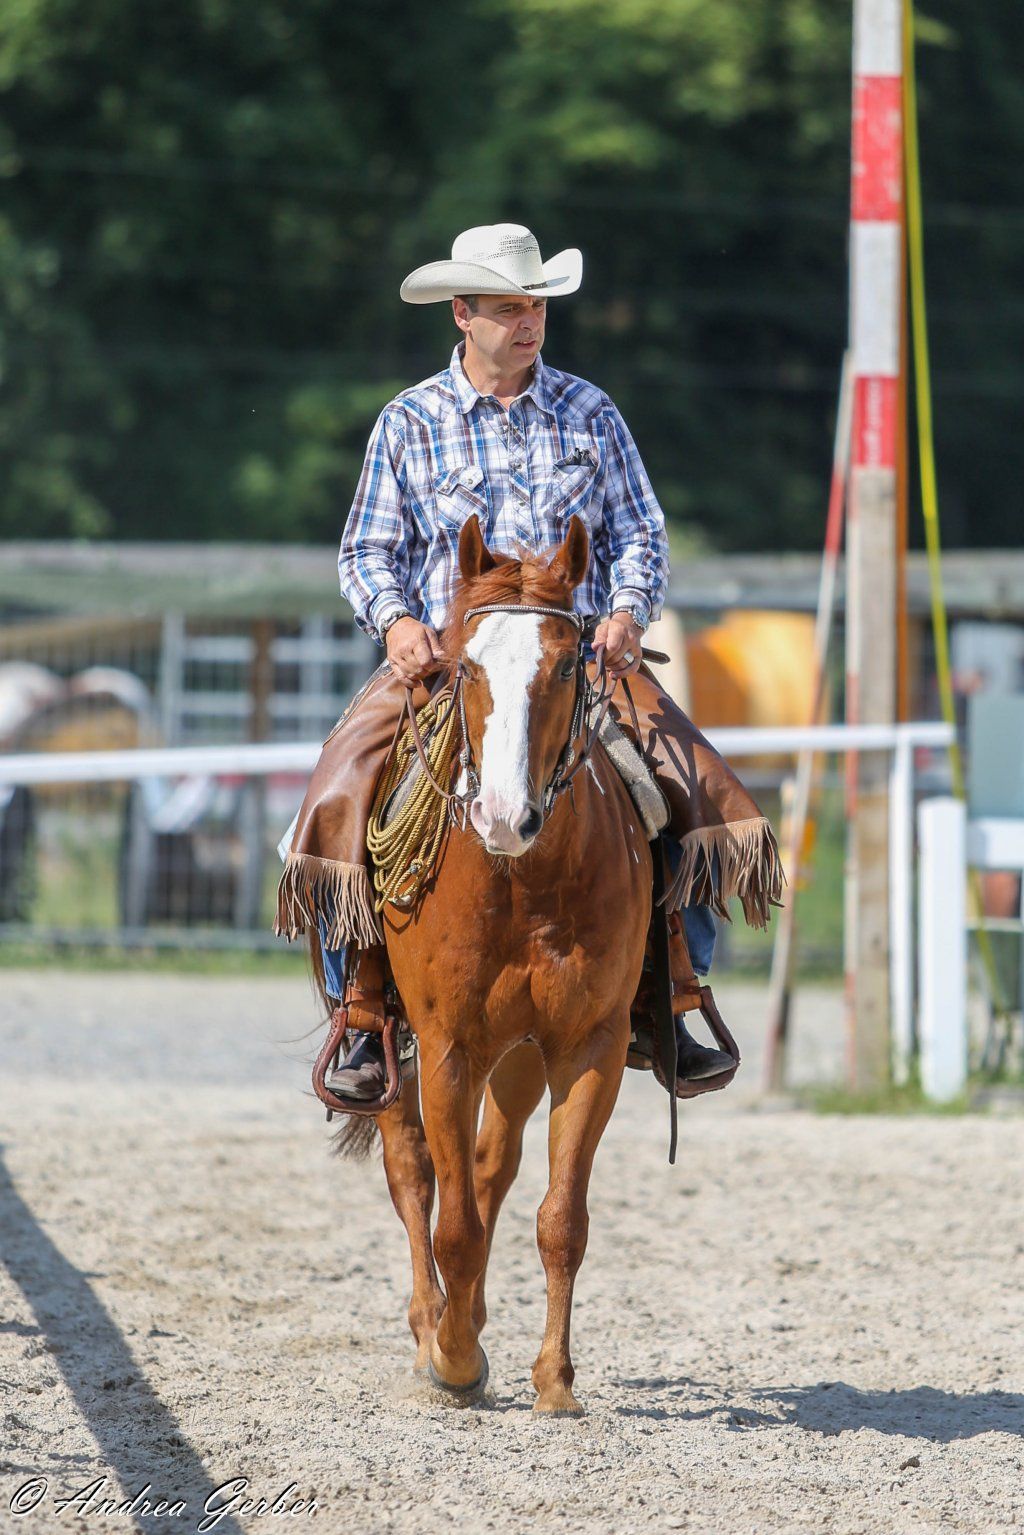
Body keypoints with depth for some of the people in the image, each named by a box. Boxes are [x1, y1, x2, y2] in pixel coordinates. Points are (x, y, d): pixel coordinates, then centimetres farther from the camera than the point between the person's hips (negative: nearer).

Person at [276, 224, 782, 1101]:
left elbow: (640, 535, 10)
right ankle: (363, 1014, -12)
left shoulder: (589, 414, 10)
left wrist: (627, 612, -10)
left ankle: (672, 1003, -8)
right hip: (441, 652, -1)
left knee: (698, 789, -20)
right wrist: (396, 620, -13)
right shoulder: (410, 421, 7)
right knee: (343, 791, -24)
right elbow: (368, 551, 7)